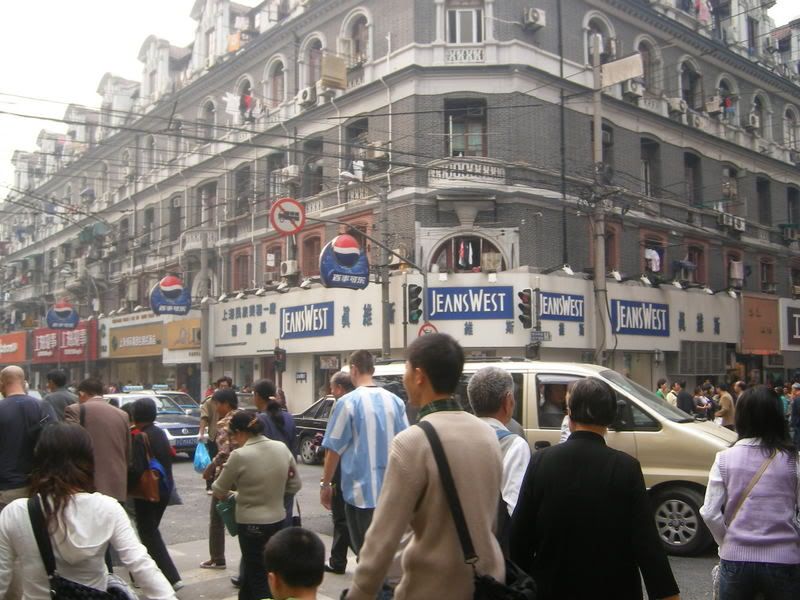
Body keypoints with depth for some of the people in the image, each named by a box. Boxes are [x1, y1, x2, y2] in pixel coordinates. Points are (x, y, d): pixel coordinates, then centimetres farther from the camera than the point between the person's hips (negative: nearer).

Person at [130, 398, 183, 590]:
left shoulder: (139, 437, -18)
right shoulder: (161, 433, 5)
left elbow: (136, 469, -22)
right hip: (165, 488, 8)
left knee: (149, 535, 0)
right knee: (151, 531, 21)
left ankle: (172, 578, -7)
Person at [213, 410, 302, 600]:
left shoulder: (239, 456, -18)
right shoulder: (282, 448, -3)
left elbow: (219, 490, -4)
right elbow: (295, 485, 5)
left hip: (251, 523, -6)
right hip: (278, 520, 6)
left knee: (259, 579, 8)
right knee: (253, 571, 22)